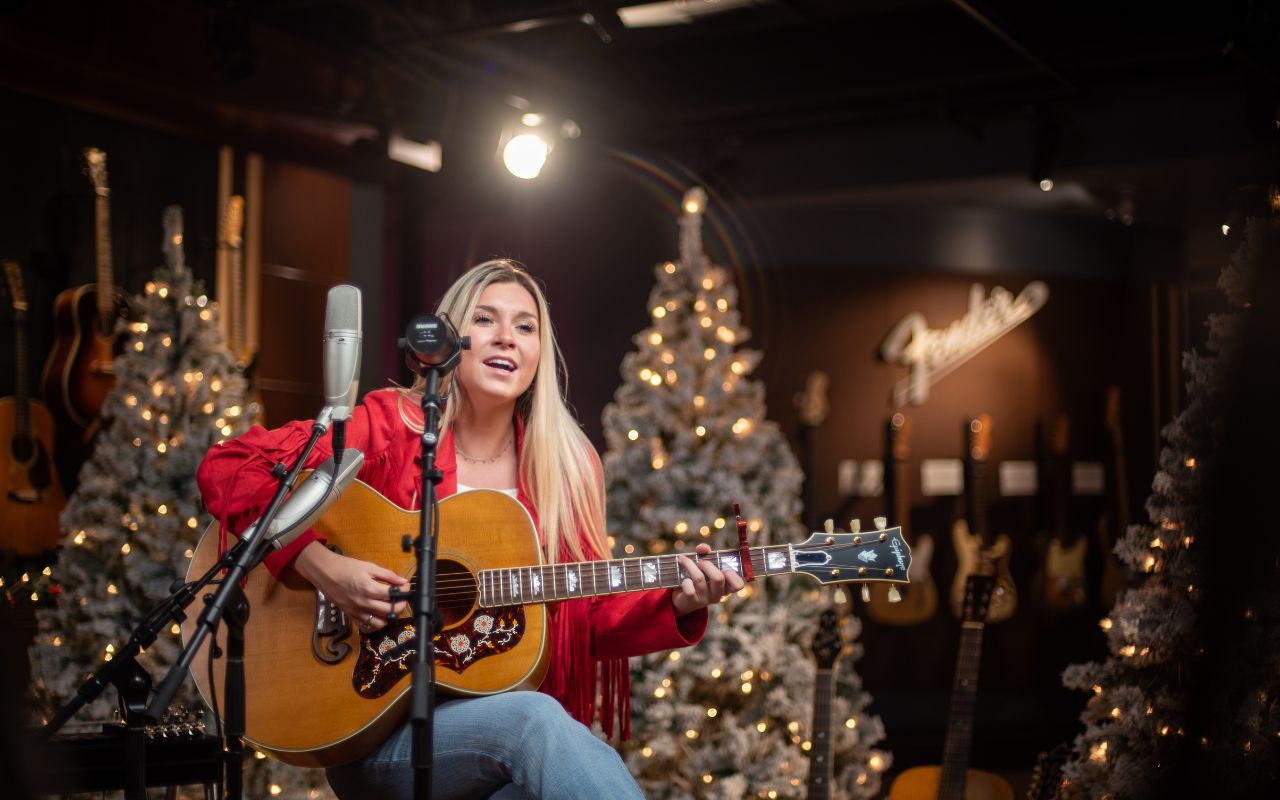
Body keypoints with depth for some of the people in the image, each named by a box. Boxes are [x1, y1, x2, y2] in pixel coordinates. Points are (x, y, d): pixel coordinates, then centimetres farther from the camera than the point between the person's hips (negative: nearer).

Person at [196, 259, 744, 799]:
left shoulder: (567, 465, 8)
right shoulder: (390, 425, -2)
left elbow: (591, 617, 10)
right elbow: (226, 467, -9)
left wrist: (677, 604, -9)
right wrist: (323, 567, -21)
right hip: (374, 729, -3)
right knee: (533, 717, -34)